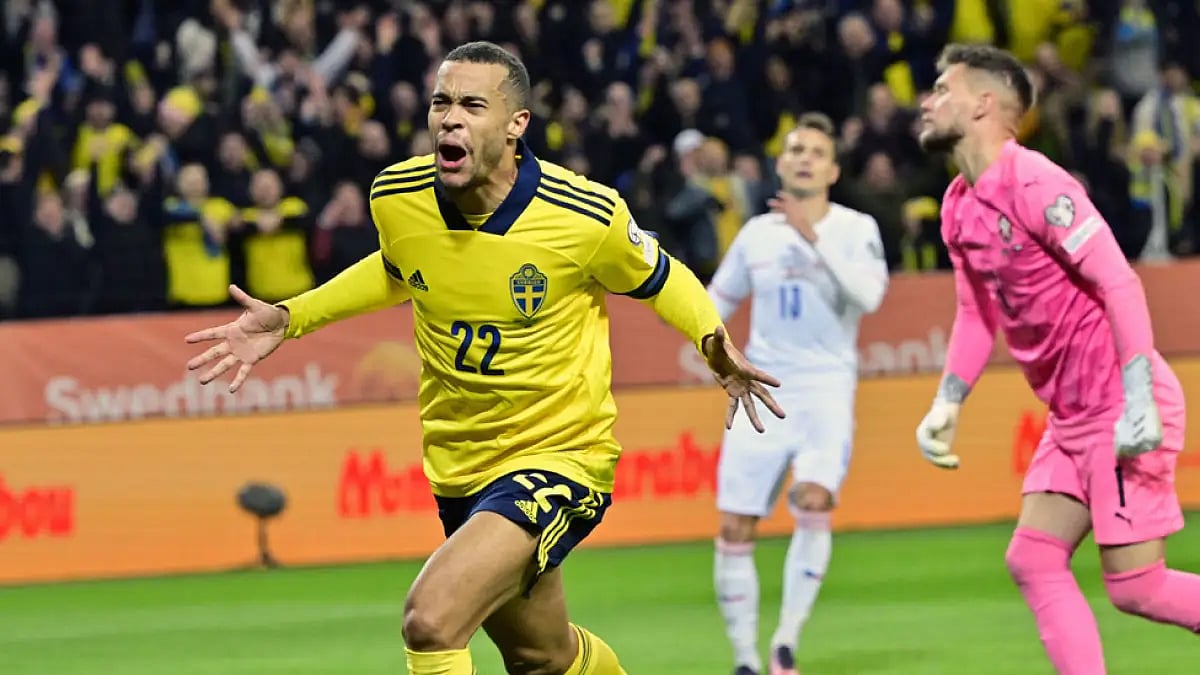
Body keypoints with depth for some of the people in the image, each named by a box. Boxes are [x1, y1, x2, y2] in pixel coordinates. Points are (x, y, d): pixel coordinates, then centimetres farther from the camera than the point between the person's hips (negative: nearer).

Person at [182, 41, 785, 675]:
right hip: (457, 464, 6)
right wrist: (289, 319, 7)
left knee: (431, 618, -28)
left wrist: (713, 339, -17)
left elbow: (658, 279, 1)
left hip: (559, 453, -6)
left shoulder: (585, 215, -20)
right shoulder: (396, 199, -9)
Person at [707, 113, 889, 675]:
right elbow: (718, 297, 23)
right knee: (734, 528, -3)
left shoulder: (855, 228, 0)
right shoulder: (757, 233, 9)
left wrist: (814, 239, -25)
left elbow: (869, 294, -18)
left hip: (826, 388, -3)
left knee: (813, 502, -26)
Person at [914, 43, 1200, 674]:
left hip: (1121, 411, -9)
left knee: (1134, 587, -9)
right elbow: (977, 313, 22)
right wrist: (946, 404, 11)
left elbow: (1120, 283, -21)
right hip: (1071, 417, 9)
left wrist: (1139, 401, -26)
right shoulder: (960, 205, 11)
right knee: (1033, 561, 3)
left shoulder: (1033, 184, -17)